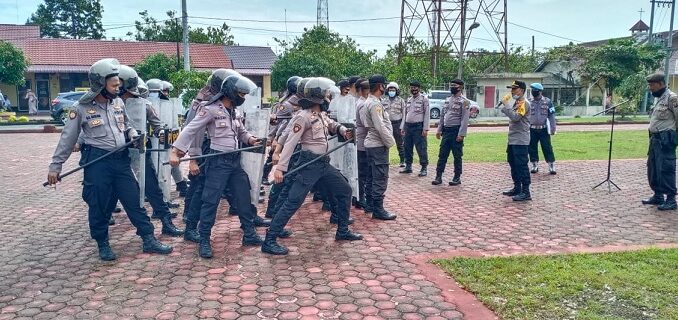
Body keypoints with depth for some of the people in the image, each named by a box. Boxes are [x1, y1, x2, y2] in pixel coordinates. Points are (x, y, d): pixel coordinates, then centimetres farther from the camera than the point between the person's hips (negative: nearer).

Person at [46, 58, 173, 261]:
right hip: (97, 161, -4)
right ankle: (103, 244, 23)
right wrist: (55, 166, 0)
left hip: (121, 159, 4)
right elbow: (67, 139, -1)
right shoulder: (81, 108, -7)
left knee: (134, 200, 7)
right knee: (98, 205, 5)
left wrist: (133, 135, 0)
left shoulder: (118, 102, 6)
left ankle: (149, 240, 14)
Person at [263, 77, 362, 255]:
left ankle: (342, 231, 28)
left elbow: (332, 125, 32)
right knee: (293, 202, -12)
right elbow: (290, 143, -19)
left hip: (324, 164, 9)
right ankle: (269, 241, -7)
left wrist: (343, 131, 8)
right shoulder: (304, 117, -15)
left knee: (345, 191, 16)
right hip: (310, 164, -9)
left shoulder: (321, 114, 11)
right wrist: (280, 167, -25)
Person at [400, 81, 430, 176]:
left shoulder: (424, 99, -3)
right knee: (407, 147, 11)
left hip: (418, 126, -6)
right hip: (408, 126, 7)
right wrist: (402, 127, 13)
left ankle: (424, 168, 2)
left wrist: (425, 129, -15)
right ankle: (408, 166, 22)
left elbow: (427, 114, -8)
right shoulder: (409, 100, 16)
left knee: (421, 148, -6)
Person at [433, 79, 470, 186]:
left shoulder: (464, 101, -8)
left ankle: (457, 178, 12)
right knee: (442, 155, 6)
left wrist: (461, 134, -20)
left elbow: (465, 119, -14)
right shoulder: (447, 100, 14)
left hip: (456, 131, -6)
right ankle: (438, 176, 11)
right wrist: (439, 130, 11)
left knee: (457, 156, 3)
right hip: (446, 131, 6)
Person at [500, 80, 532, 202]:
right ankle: (517, 188, 26)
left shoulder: (524, 103, -13)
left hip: (520, 140, -11)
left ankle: (526, 192, -7)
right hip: (513, 140, 11)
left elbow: (515, 117, -25)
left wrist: (506, 105, -21)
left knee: (522, 165, -10)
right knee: (513, 164, 16)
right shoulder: (516, 103, 18)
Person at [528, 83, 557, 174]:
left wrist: (553, 128, -3)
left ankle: (552, 166, 5)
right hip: (532, 130, 2)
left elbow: (552, 116, 1)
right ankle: (535, 165, 18)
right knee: (532, 148, 6)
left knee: (547, 148, -2)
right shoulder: (529, 102, 5)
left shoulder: (547, 102, 0)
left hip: (544, 129, -2)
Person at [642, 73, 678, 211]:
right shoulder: (657, 98, 16)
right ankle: (658, 196, 25)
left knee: (666, 169, -7)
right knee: (653, 168, 14)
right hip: (655, 138, 10)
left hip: (665, 140, -10)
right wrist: (653, 137, 15)